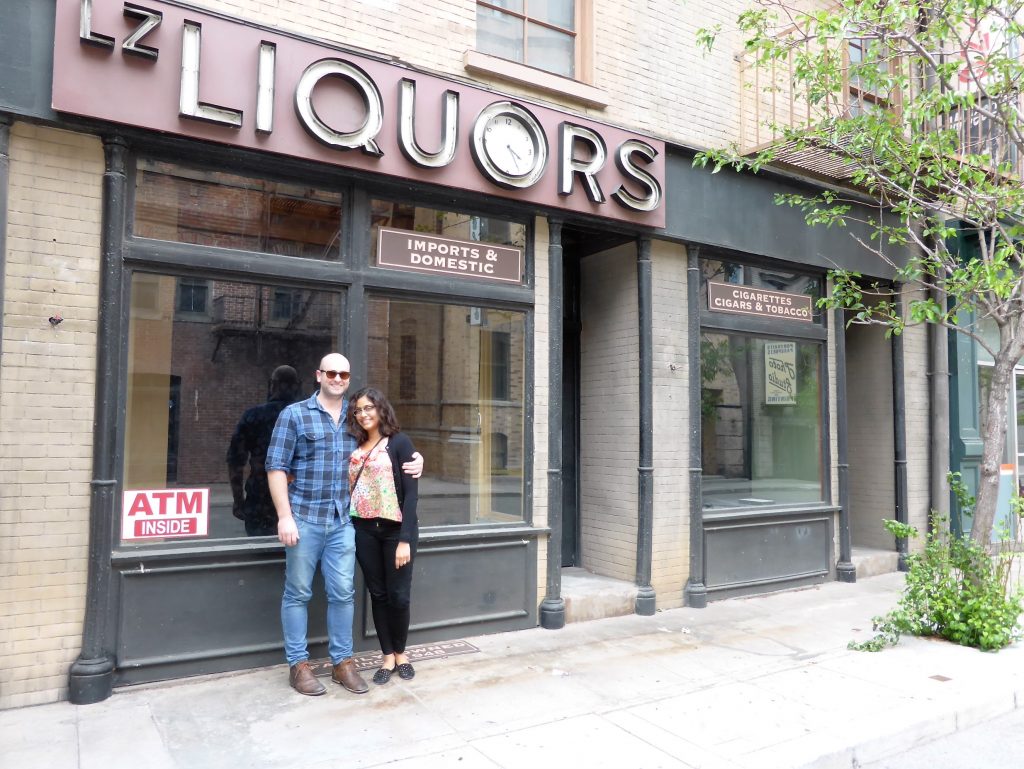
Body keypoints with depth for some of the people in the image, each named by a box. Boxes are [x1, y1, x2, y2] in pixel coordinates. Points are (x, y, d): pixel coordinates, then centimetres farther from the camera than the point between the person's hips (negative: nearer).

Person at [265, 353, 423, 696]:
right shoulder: (294, 414, -1)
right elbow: (276, 467, -4)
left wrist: (414, 461, 1)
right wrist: (285, 516, -12)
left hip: (343, 521, 3)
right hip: (304, 518, -3)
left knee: (343, 593, 7)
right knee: (298, 593, 6)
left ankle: (342, 662, 21)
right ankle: (298, 664, 19)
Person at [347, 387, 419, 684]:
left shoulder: (399, 442, -5)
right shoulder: (355, 447, 10)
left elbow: (410, 492, -10)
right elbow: (348, 488, 11)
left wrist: (405, 539, -15)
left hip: (395, 529, -4)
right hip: (364, 530, 4)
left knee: (398, 596, 0)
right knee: (378, 594, 9)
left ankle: (401, 653, 24)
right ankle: (388, 657, 22)